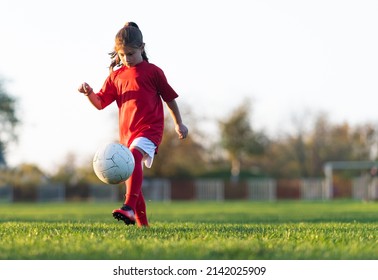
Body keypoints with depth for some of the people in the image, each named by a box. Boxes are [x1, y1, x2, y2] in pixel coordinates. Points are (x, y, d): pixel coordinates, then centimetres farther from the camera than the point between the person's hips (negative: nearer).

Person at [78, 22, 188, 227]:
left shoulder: (152, 72, 2)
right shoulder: (116, 75, 12)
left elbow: (169, 97, 10)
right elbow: (100, 103, 9)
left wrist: (178, 124, 14)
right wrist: (89, 93, -11)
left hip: (149, 128, -6)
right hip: (126, 132, 6)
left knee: (134, 157, -33)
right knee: (131, 177, 9)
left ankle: (129, 208, -46)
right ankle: (142, 223, 23)